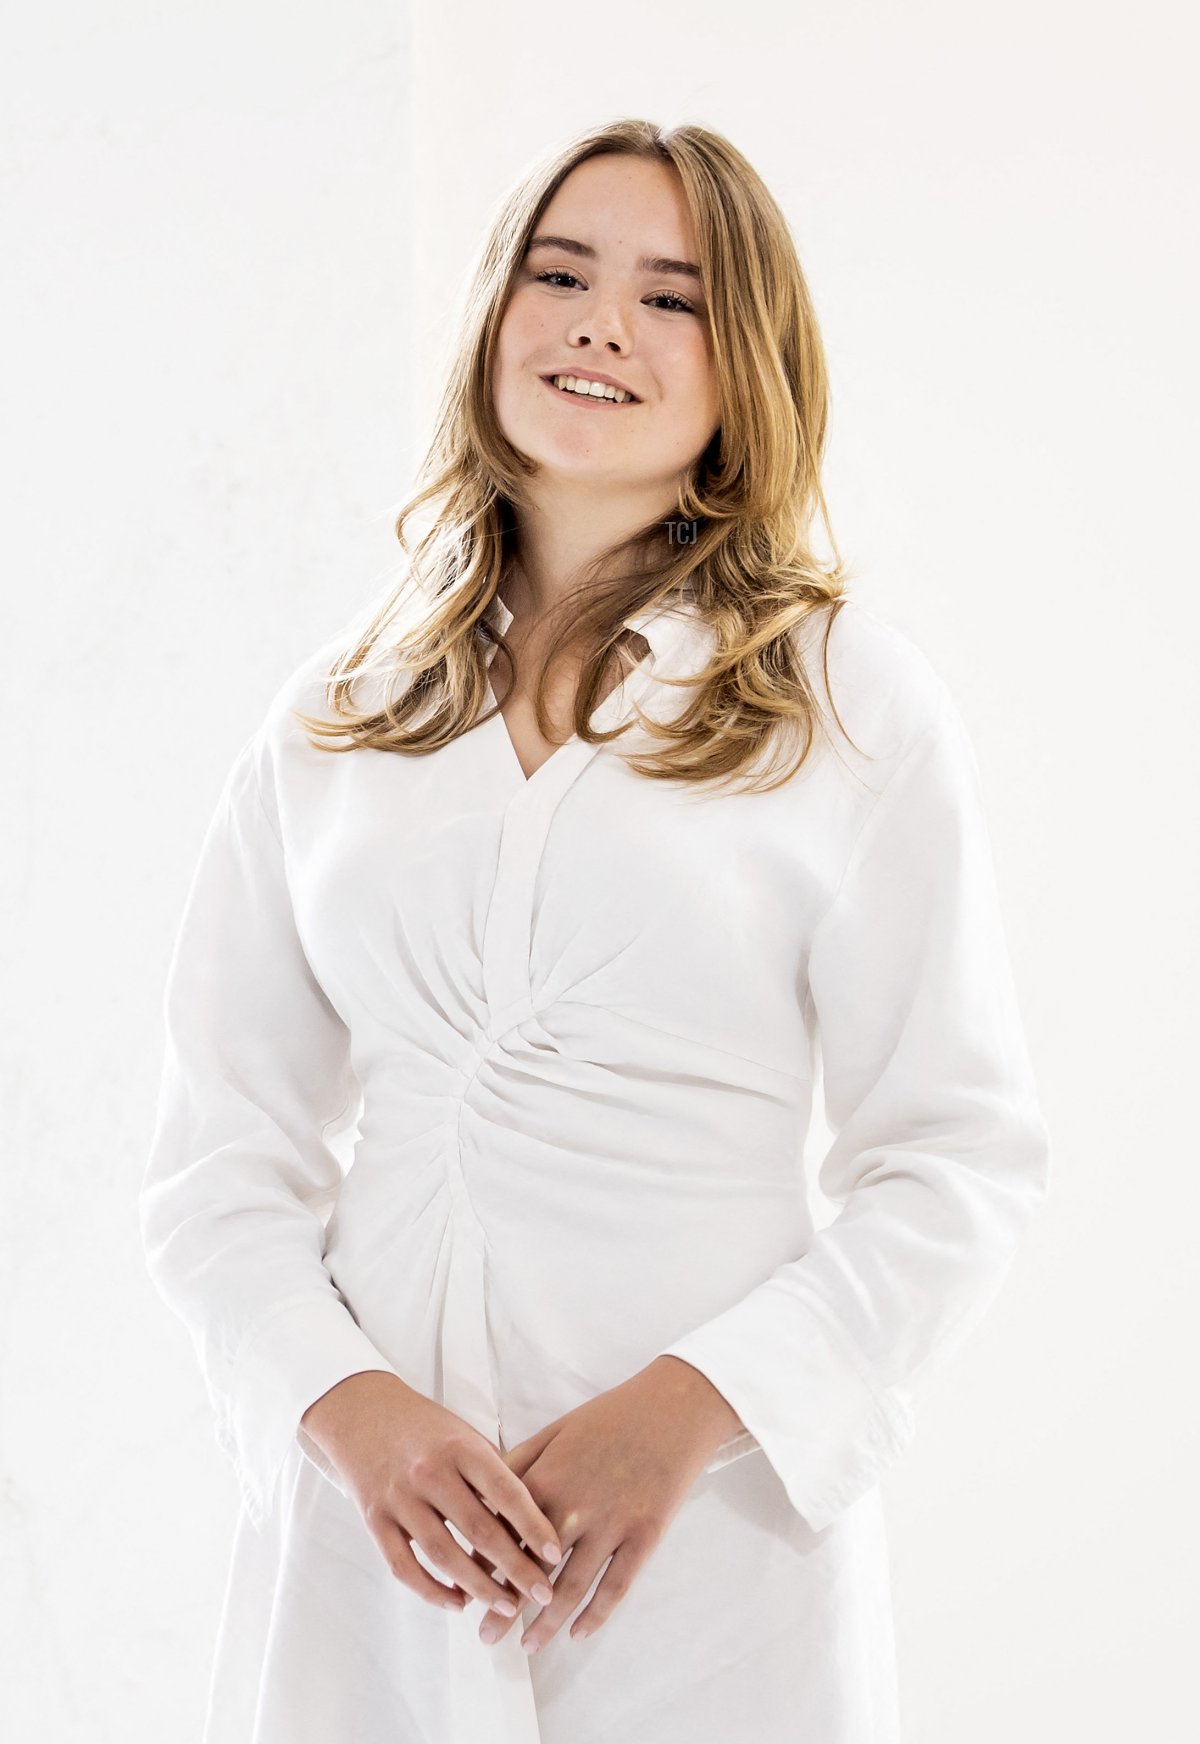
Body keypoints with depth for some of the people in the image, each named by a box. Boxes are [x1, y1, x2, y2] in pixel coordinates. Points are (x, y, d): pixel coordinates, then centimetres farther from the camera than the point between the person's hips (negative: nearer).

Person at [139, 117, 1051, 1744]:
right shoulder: (334, 718, 6)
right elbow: (222, 1151, 4)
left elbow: (963, 1158, -4)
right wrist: (348, 1406, -12)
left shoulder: (855, 700, -2)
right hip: (375, 1518, 2)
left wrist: (693, 1408, -15)